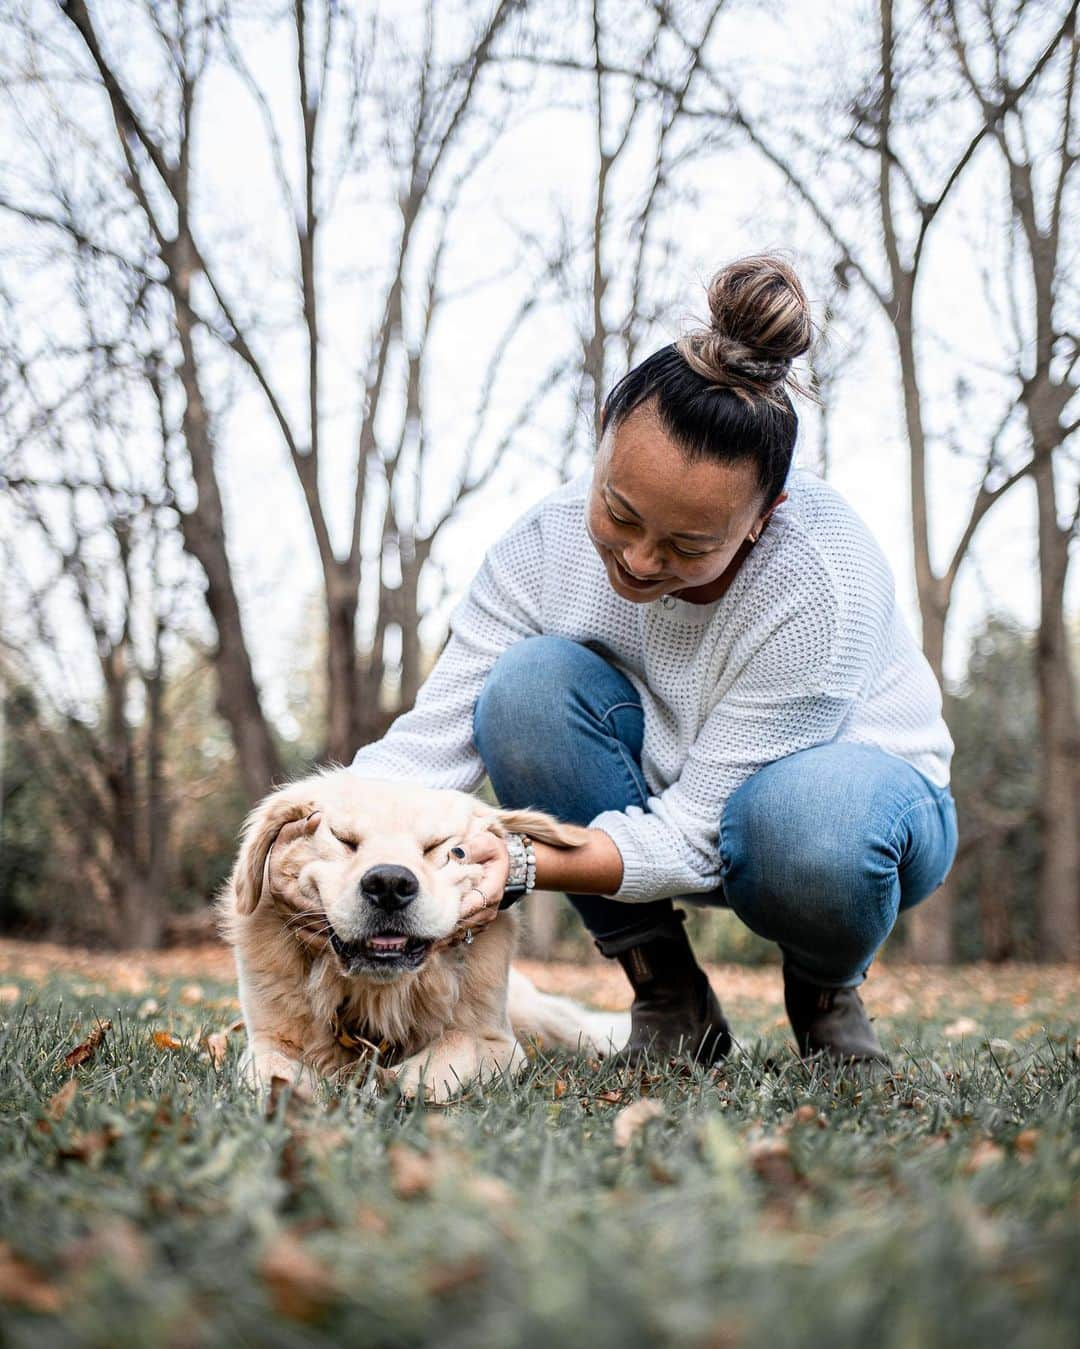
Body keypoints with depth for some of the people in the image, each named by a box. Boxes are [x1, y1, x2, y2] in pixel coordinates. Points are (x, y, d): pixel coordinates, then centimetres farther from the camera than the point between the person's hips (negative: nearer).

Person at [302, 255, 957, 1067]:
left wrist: (524, 865, -45)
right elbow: (432, 737, -20)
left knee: (811, 818, -41)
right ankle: (668, 997, -9)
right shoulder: (552, 541, -21)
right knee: (529, 682, -27)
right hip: (658, 797, 4)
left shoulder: (823, 585, -33)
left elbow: (694, 832, -31)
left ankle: (826, 987, -2)